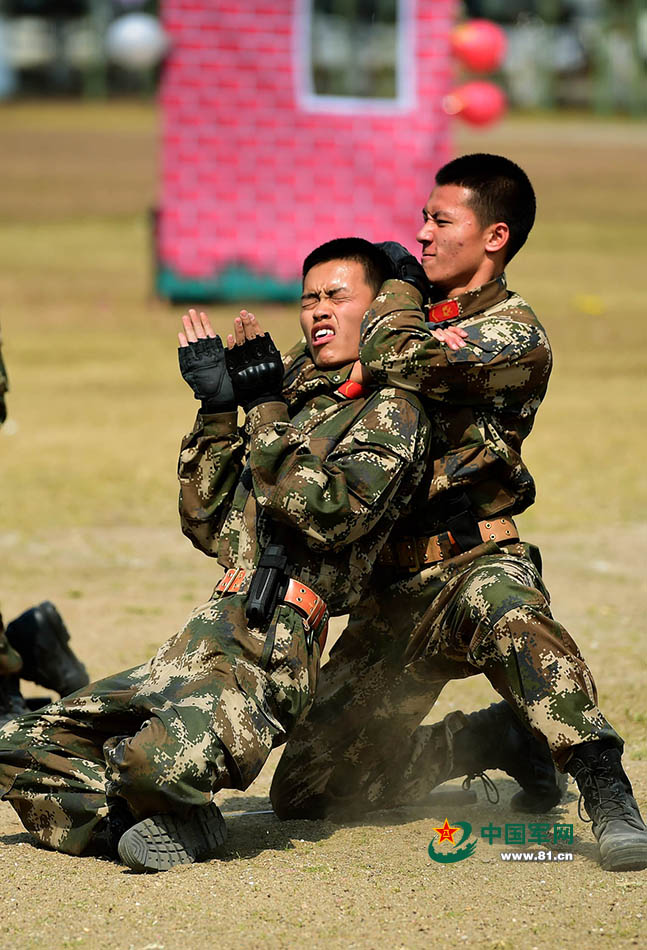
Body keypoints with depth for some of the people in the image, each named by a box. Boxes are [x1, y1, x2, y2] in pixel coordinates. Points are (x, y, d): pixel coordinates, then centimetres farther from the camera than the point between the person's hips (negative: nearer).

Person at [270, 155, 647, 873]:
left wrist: (401, 278, -5)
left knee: (507, 613, -45)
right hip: (392, 590, 8)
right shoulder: (421, 314, 15)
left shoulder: (515, 336, -9)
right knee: (303, 794, 6)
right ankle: (501, 738, 22)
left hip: (473, 562, -8)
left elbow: (391, 357, -24)